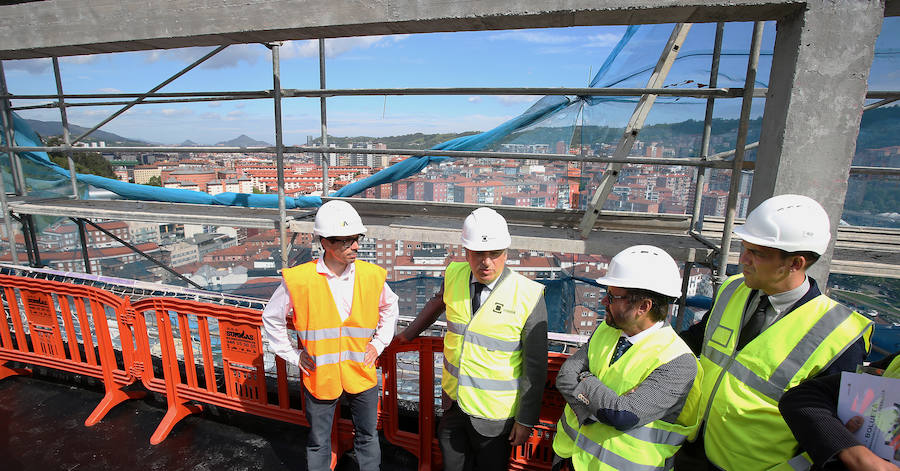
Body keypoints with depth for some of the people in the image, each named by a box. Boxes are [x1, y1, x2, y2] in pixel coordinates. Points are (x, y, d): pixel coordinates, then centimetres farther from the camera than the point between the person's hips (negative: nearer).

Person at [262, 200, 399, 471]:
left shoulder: (372, 276, -9)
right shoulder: (298, 280, -16)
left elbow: (390, 308, 11)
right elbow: (272, 318, 1)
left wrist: (378, 343, 4)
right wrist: (293, 355, 0)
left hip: (361, 374, 2)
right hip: (320, 375, -1)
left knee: (367, 437, 20)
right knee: (318, 442, 20)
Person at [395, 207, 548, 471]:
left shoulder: (528, 296, -21)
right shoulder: (454, 275, -8)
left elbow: (535, 366, -14)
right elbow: (439, 302, 16)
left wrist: (526, 420, -9)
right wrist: (409, 333, 24)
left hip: (493, 415, -4)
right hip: (453, 402, 4)